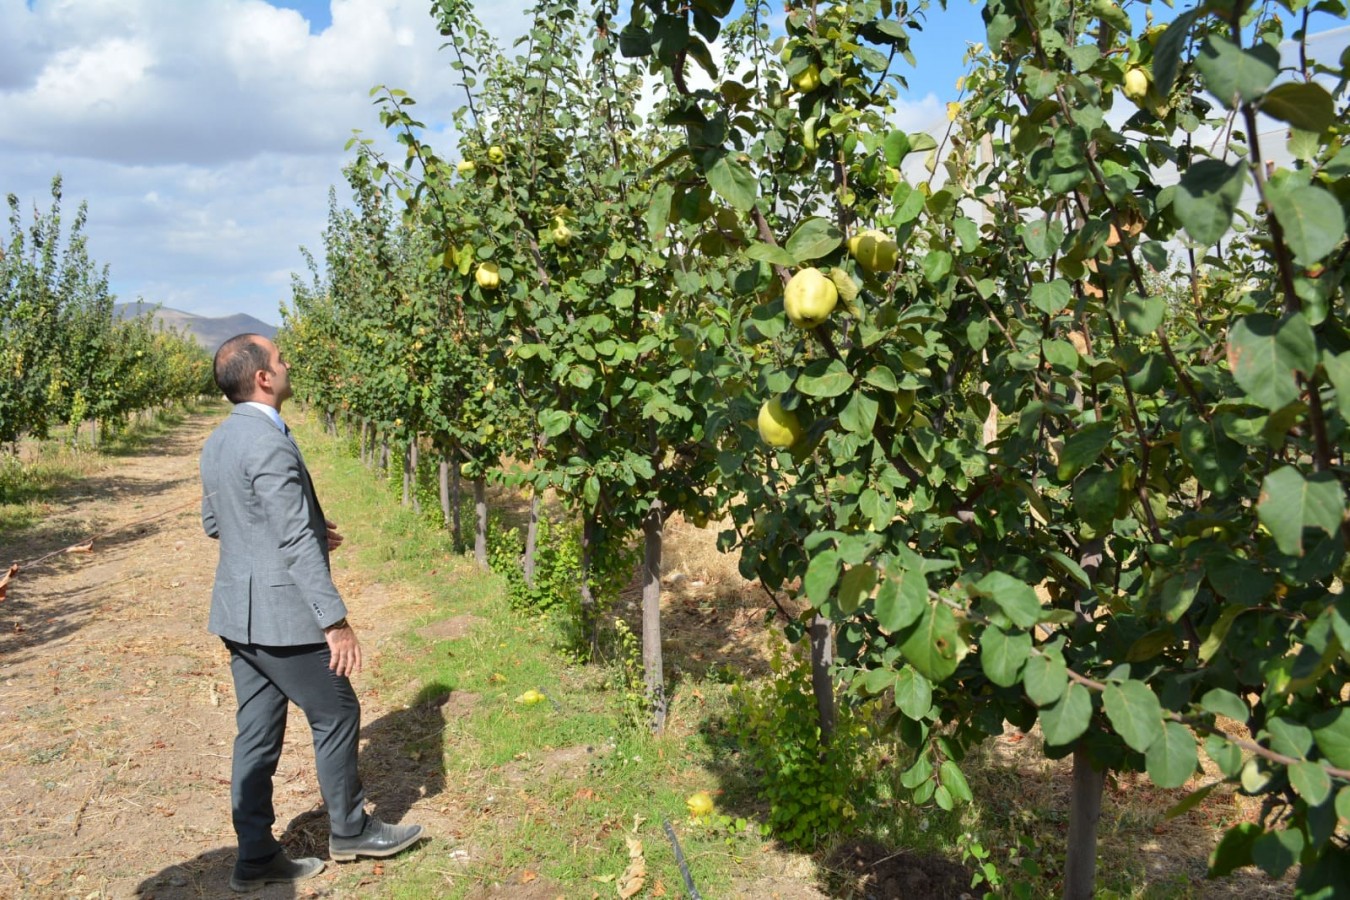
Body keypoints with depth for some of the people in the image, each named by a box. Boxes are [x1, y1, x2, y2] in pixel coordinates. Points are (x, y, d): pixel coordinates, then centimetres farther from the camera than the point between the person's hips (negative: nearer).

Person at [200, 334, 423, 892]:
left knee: (257, 732, 14)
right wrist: (336, 621, -20)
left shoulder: (218, 441, 9)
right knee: (336, 714, 8)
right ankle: (349, 830, 24)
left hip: (238, 613, 9)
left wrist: (309, 530, 16)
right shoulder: (269, 445, -21)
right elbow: (296, 543, -23)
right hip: (280, 614, -9)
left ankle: (256, 857, 23)